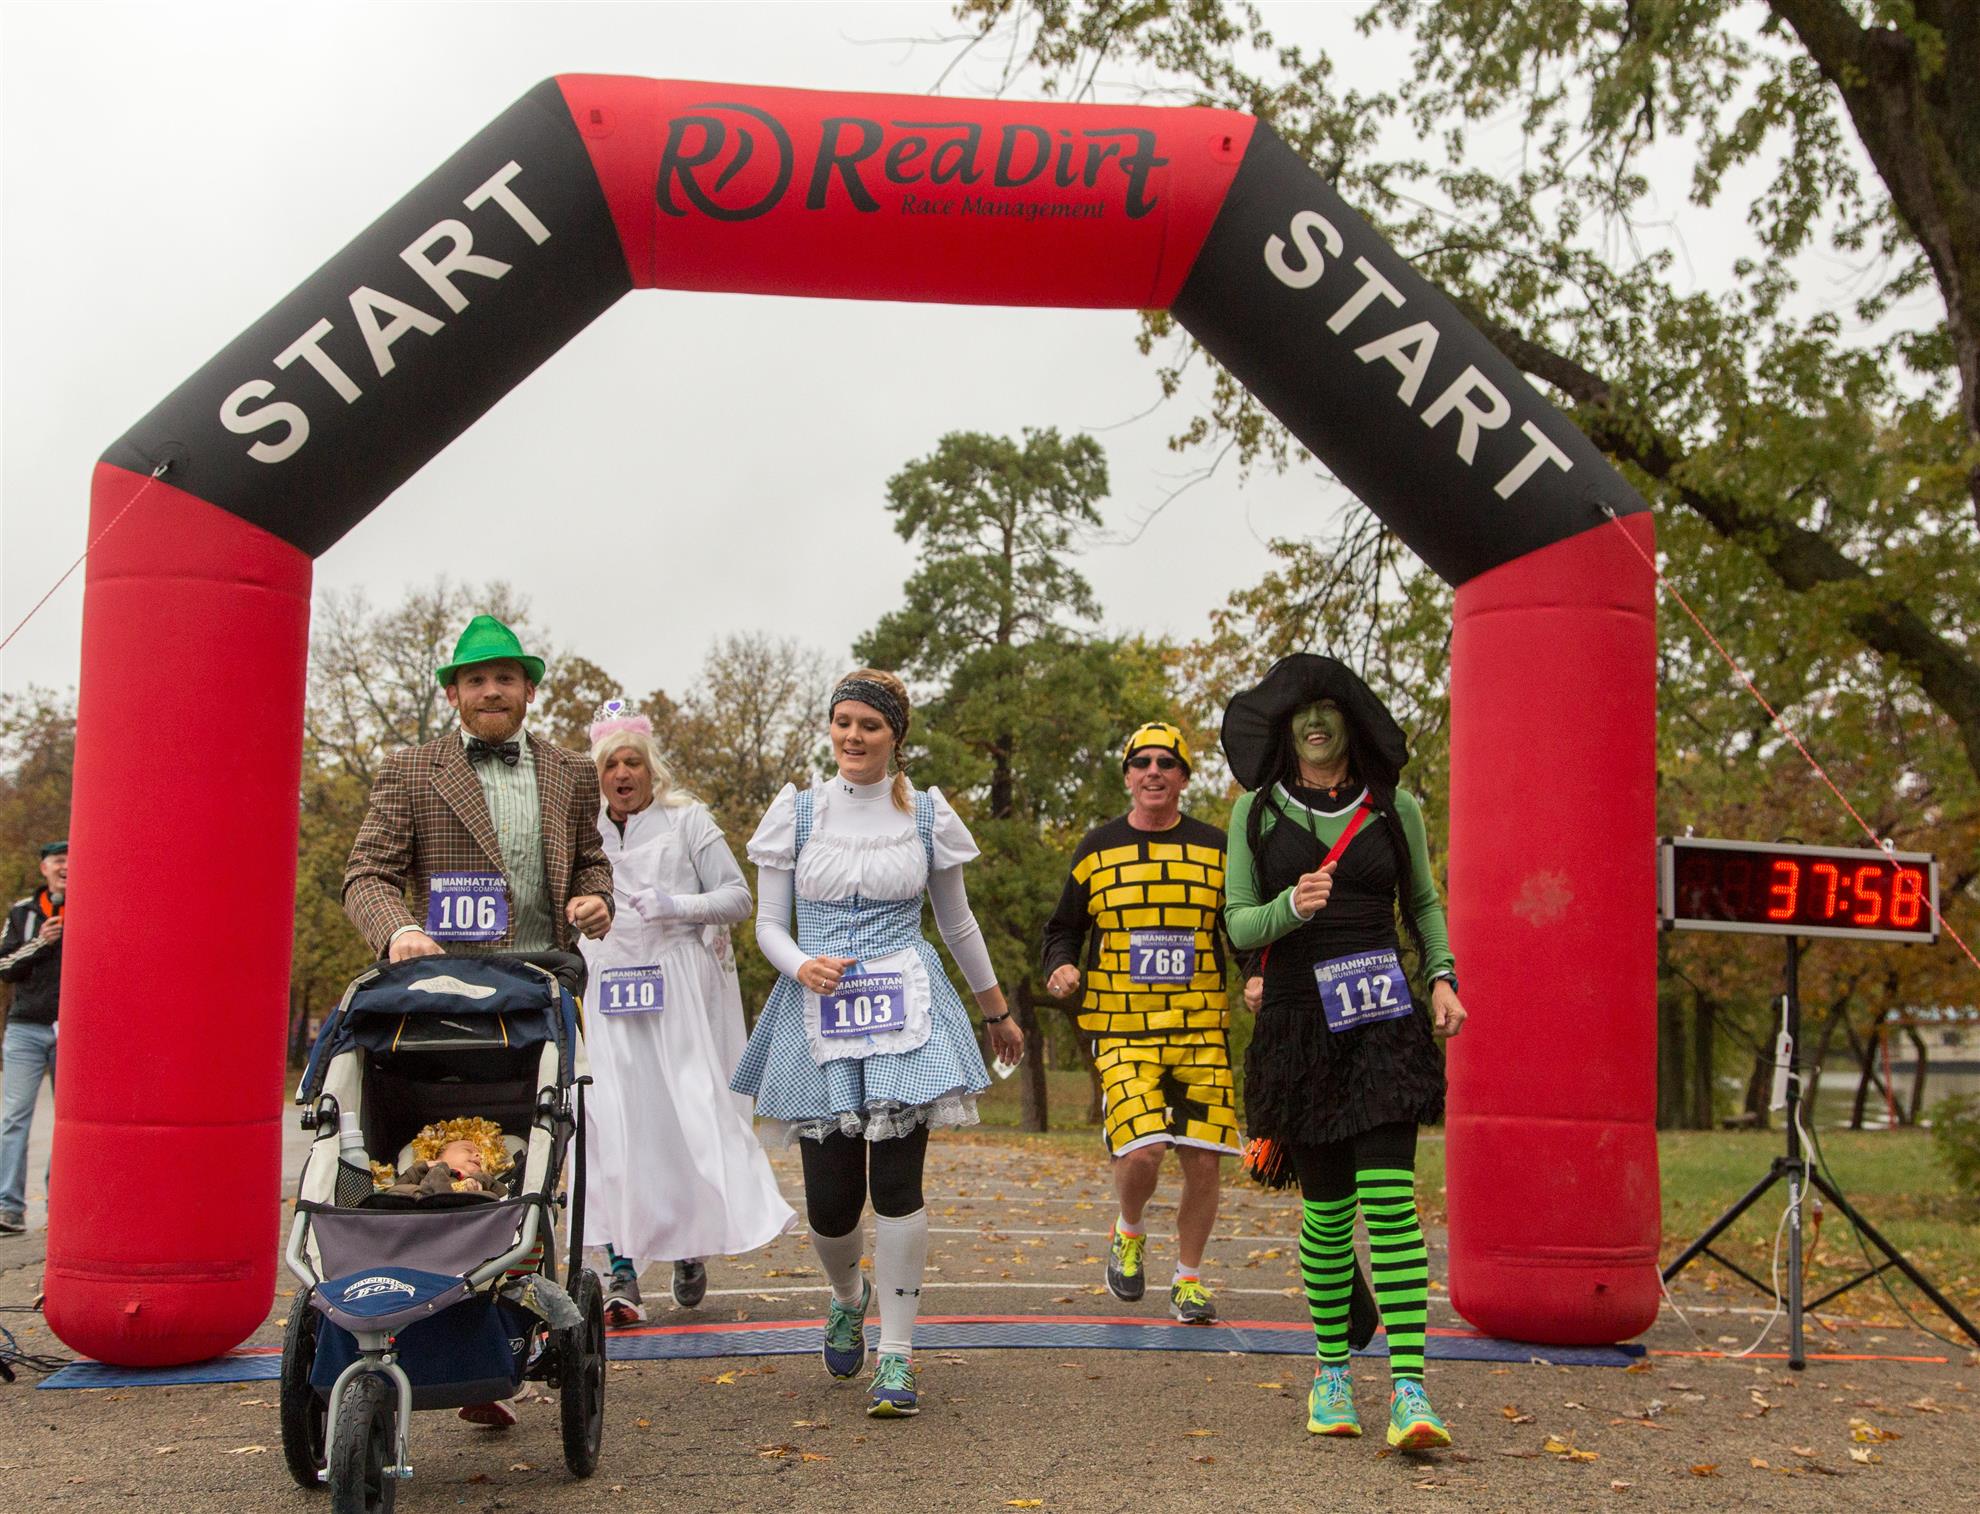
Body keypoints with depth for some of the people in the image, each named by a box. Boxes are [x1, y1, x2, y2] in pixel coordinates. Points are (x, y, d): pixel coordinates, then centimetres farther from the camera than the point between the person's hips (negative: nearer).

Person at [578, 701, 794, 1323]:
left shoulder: (688, 821, 3)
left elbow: (738, 897, 1)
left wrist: (678, 906, -13)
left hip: (681, 988, -2)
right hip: (608, 992, 2)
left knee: (693, 1114, -5)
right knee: (612, 1122, -6)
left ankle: (689, 1246, 16)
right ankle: (622, 1271, -5)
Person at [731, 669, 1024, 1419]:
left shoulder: (927, 815, 5)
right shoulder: (797, 811, 4)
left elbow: (957, 922, 17)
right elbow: (768, 922, 6)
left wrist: (997, 1011, 23)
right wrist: (802, 966, -16)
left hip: (905, 1007, 0)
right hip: (818, 1011, 1)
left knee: (896, 1183, -10)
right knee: (830, 1198, 1)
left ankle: (896, 1355, 1)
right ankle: (847, 1297, 35)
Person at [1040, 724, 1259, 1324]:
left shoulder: (1215, 848, 8)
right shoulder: (1097, 848, 8)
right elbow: (1064, 929, 16)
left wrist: (1259, 976, -4)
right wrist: (1062, 966, -5)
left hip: (1202, 1028, 2)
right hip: (1122, 1029, -1)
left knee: (1203, 1162, 0)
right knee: (1142, 1151, -17)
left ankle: (1188, 1279, 21)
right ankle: (1128, 1234, 15)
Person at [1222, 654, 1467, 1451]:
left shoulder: (1394, 807, 7)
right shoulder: (1257, 811, 5)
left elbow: (1423, 902, 19)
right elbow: (1238, 924, 3)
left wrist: (1442, 977, 2)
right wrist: (1291, 907, -18)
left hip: (1384, 1022, 0)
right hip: (1297, 1025, 1)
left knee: (1390, 1198, -13)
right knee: (1327, 1208, 6)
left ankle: (1409, 1391, -16)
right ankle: (1331, 1370, 24)